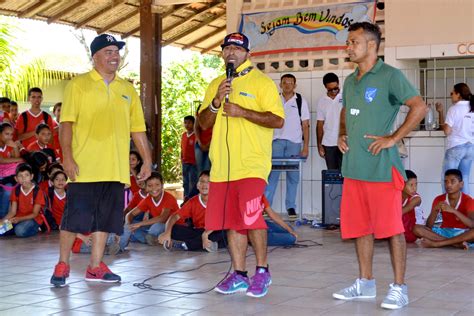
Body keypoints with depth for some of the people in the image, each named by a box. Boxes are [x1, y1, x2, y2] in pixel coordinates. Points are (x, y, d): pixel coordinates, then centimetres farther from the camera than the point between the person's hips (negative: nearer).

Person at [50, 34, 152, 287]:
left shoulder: (127, 89, 15)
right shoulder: (78, 85, 1)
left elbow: (137, 128, 16)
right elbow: (66, 123, -6)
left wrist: (147, 160, 9)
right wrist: (67, 157, -15)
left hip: (115, 169, 4)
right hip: (84, 168, -4)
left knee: (105, 218, 7)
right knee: (74, 217, -2)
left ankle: (95, 266, 16)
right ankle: (62, 265, 10)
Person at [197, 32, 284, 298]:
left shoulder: (262, 82, -1)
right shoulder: (216, 84, 17)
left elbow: (278, 120, -9)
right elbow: (203, 123, 13)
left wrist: (242, 112, -17)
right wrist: (216, 102, -5)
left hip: (252, 165, -6)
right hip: (222, 166, 6)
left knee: (251, 216, -13)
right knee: (231, 221, 7)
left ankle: (262, 271, 3)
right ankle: (239, 276, 14)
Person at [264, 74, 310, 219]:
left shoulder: (301, 101, 6)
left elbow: (305, 125, 4)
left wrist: (306, 146, -3)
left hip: (294, 143, -1)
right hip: (277, 141, 1)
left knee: (293, 176, 1)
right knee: (272, 173, -5)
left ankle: (291, 207, 7)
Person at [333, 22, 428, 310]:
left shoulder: (390, 76, -8)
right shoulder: (351, 81, 16)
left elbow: (420, 107, -15)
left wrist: (393, 138, -16)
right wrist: (342, 135, 12)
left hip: (381, 166, -8)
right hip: (354, 167, 8)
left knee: (392, 227, -2)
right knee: (360, 227, 12)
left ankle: (399, 288, 5)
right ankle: (365, 283, 23)